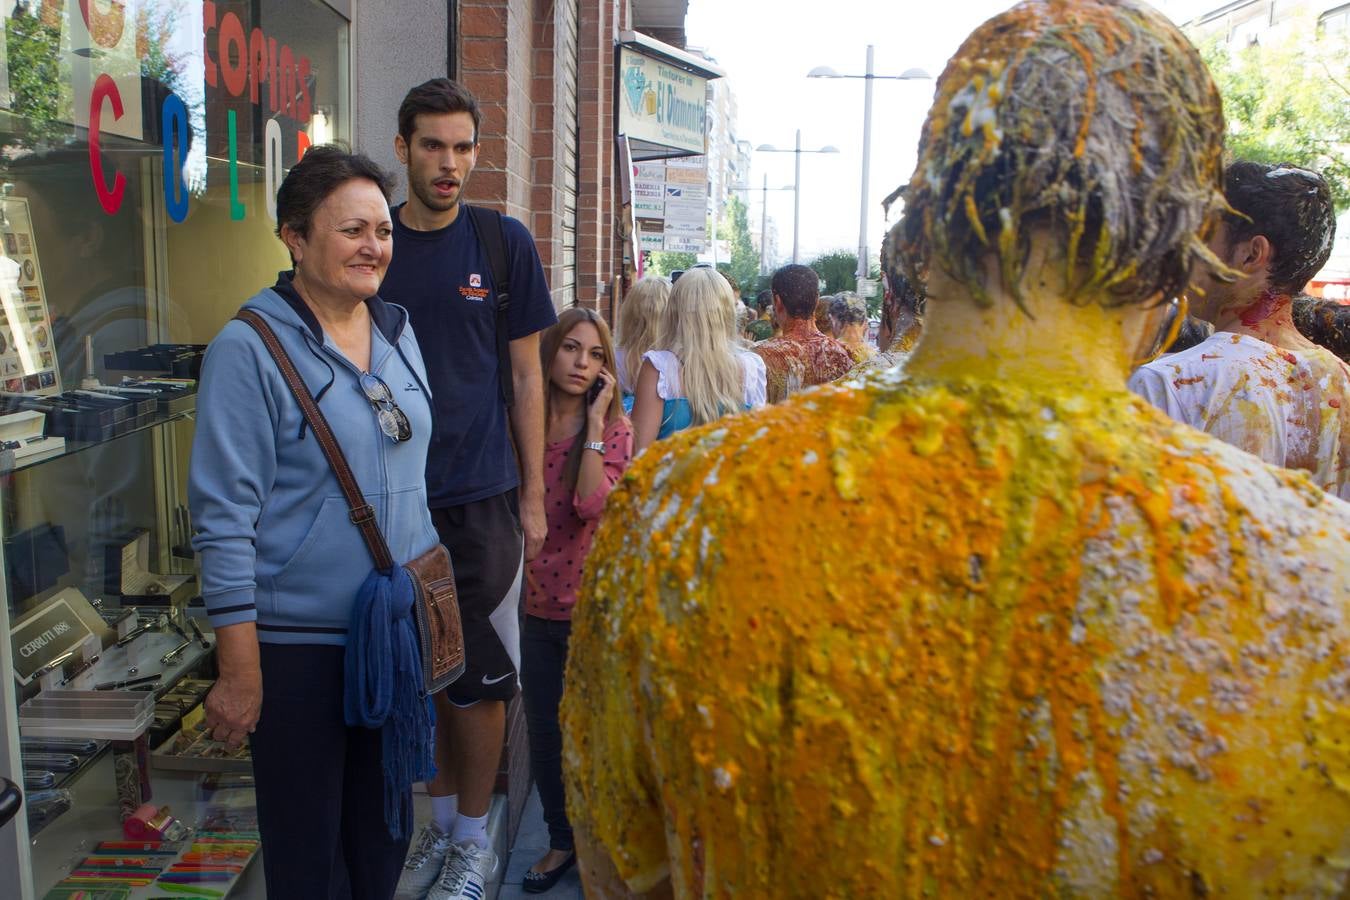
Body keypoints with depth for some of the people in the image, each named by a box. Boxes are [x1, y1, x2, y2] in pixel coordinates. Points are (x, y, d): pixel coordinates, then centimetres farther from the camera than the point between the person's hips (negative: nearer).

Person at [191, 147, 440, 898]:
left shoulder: (398, 331, 5)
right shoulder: (250, 349, -14)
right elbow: (225, 517, -15)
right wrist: (239, 668, -15)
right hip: (298, 642, -5)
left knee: (386, 835, 20)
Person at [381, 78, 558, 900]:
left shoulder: (504, 243, -1)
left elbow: (525, 375, 2)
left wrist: (533, 495, 0)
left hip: (481, 494, -2)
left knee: (479, 680, 4)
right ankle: (441, 823, 32)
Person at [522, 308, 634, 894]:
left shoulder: (613, 429, -6)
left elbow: (592, 504, -24)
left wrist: (594, 421, -20)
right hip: (538, 600, 4)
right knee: (543, 731, 14)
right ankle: (562, 840, 34)